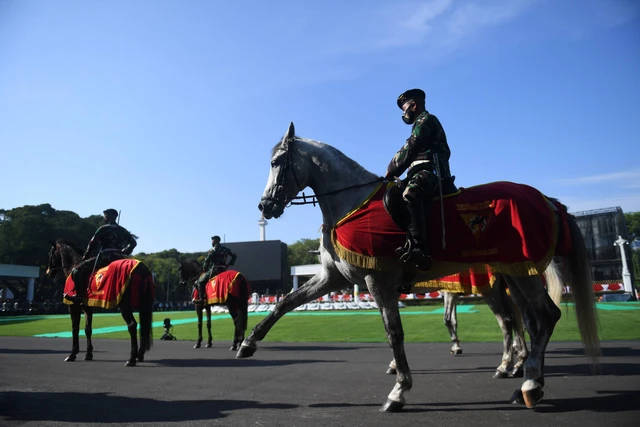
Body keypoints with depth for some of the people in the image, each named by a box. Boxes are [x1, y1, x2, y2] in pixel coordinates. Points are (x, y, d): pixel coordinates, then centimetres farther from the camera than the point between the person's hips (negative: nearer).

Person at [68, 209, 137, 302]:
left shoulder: (103, 229, -1)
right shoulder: (122, 230, 15)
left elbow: (92, 244, 1)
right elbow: (133, 243, 17)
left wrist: (85, 257, 13)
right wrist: (124, 253, 20)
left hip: (105, 257, -6)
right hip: (119, 258, 6)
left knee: (77, 270, -1)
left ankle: (80, 295, -12)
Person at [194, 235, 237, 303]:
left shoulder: (212, 250, -4)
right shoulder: (226, 249, 14)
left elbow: (207, 261, -7)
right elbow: (234, 256, 17)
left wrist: (204, 269, 7)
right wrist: (228, 264, 18)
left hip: (214, 269, -7)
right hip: (223, 269, 7)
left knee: (200, 282, -2)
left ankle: (201, 298, -14)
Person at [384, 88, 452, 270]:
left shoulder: (425, 120, 4)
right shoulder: (424, 123, 35)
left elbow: (409, 150, -8)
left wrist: (390, 172, -3)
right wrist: (395, 173, 20)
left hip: (428, 172, -11)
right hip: (425, 173, 11)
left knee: (409, 195, -39)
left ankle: (417, 247, -57)